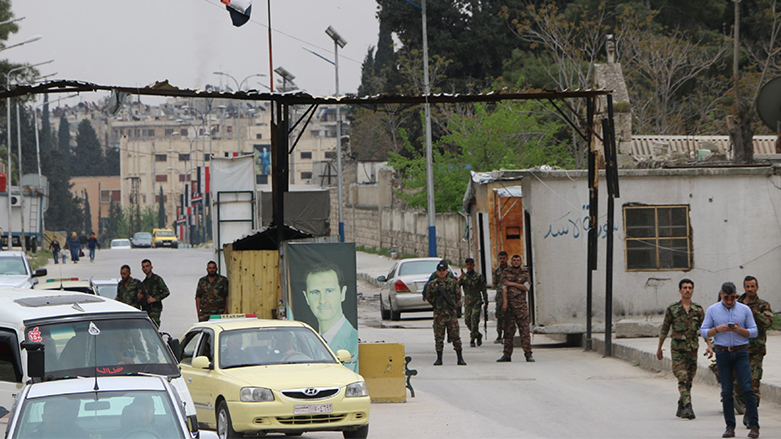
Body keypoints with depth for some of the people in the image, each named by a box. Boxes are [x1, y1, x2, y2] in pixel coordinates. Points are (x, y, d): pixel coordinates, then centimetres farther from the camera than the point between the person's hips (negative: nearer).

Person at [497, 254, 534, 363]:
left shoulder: (525, 273, 8)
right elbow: (504, 288, -2)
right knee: (508, 330, 3)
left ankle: (528, 354, -6)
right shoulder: (506, 273, 7)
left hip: (521, 305, -1)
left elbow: (526, 287, -2)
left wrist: (512, 284, -8)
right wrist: (504, 302, -12)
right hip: (509, 305, 1)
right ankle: (507, 355, 8)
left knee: (525, 329, -6)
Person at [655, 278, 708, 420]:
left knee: (688, 381, 7)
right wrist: (659, 348, 11)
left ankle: (681, 408, 20)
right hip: (677, 349, -3)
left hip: (692, 350, 3)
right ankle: (688, 407, -24)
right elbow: (664, 329, 8)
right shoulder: (672, 309, 1)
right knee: (682, 379, -15)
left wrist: (709, 346, -5)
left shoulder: (698, 310, 7)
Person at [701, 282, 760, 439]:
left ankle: (754, 426, -7)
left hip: (741, 353, -1)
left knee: (747, 389, -10)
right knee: (726, 391, 0)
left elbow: (754, 332, 5)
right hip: (722, 353, 1)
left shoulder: (745, 310, 5)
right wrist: (718, 329, -13)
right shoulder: (712, 310, 6)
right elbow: (704, 332, 5)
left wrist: (740, 330, -14)